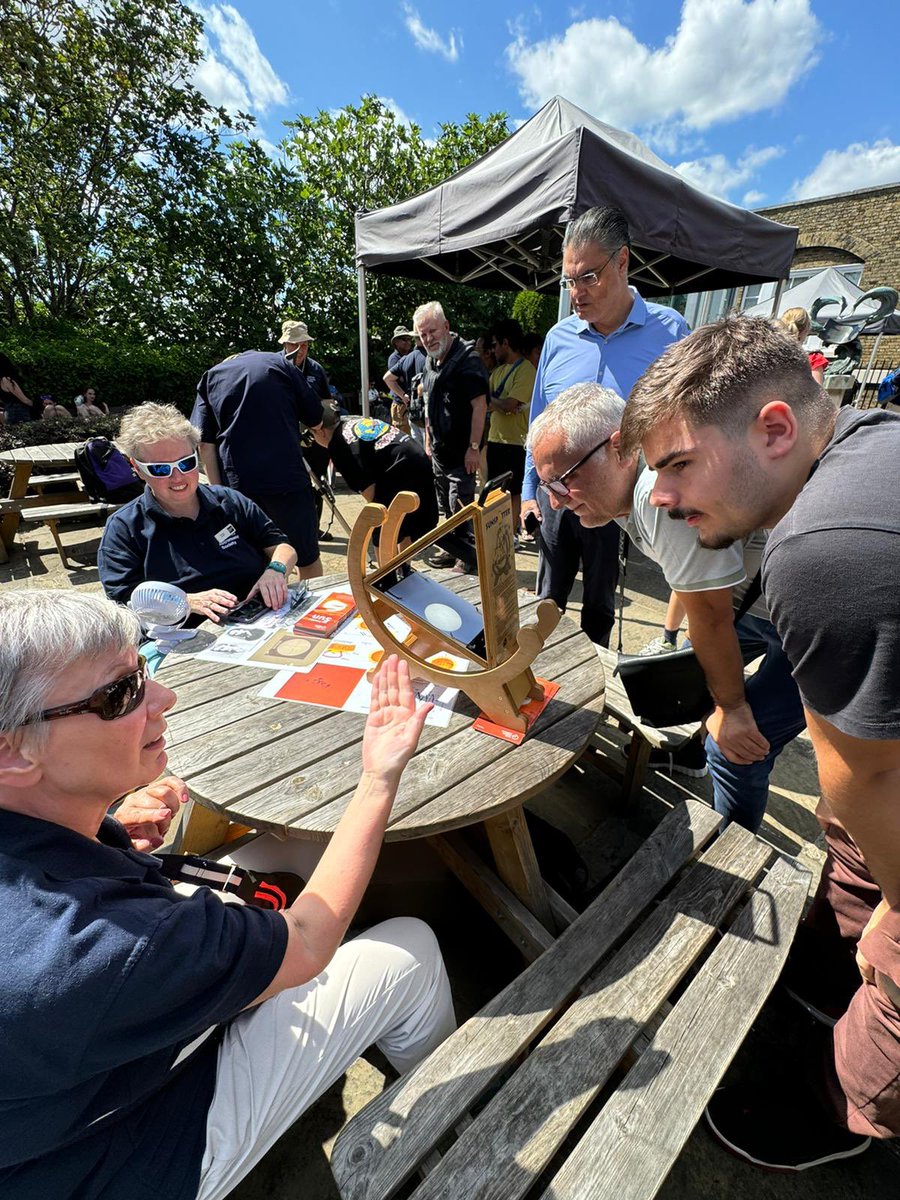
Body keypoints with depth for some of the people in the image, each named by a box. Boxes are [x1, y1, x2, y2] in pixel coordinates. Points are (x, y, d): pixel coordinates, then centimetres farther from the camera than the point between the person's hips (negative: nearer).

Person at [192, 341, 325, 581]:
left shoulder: (210, 378, 15)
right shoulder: (280, 362, 10)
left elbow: (205, 443, 4)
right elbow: (315, 420, 9)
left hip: (238, 484, 2)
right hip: (288, 478, -2)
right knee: (308, 558, 12)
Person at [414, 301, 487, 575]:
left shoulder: (466, 359, -14)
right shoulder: (430, 362, 12)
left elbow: (480, 405, -19)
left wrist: (474, 447, -23)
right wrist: (428, 440, 18)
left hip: (461, 452, -9)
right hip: (439, 450, 9)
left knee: (460, 507, -6)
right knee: (445, 507, 17)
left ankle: (469, 559, 6)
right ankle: (452, 550, 32)